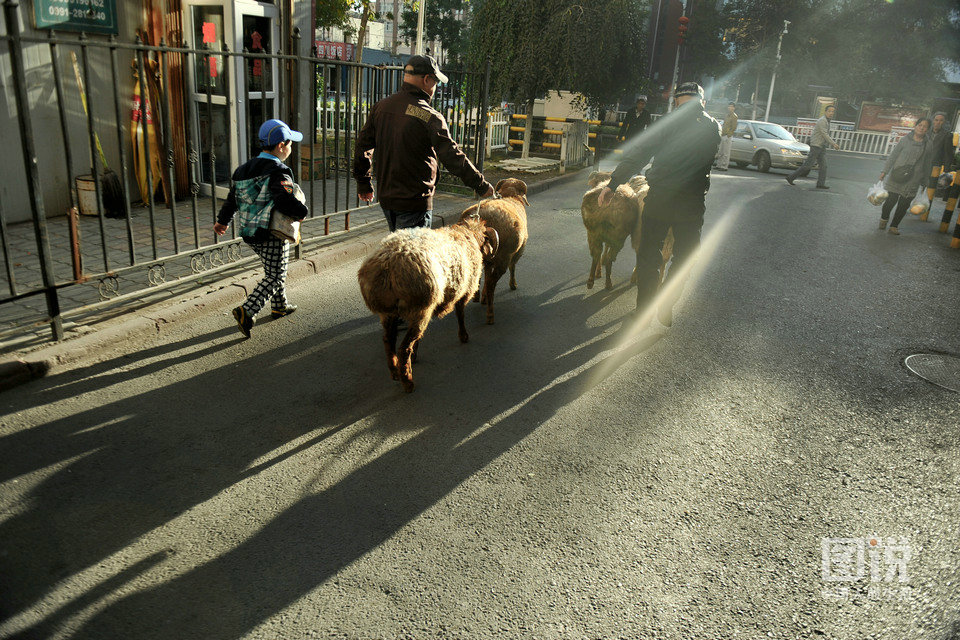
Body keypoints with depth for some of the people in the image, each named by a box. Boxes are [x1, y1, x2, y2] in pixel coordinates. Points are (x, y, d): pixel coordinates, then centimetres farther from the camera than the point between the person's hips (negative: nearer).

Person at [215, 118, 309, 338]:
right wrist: (302, 211, -10)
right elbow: (286, 202, -30)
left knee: (274, 270, 25)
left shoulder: (243, 169, 9)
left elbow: (232, 199, 18)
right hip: (271, 234, -9)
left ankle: (279, 306, 38)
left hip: (249, 233, 9)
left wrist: (223, 221, 31)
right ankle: (247, 312, -10)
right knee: (274, 277, 1)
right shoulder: (278, 172, -17)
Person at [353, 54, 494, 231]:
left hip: (386, 198, 7)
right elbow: (453, 157, -18)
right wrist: (481, 186, -8)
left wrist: (363, 183, 23)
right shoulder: (429, 117, -16)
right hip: (415, 202, -7)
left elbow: (363, 145, 12)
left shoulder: (381, 106, 6)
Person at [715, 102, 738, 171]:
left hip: (728, 137, -9)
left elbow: (734, 128, -14)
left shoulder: (734, 116, -8)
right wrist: (721, 133, 15)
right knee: (721, 152, 10)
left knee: (726, 153, -7)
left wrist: (728, 135, -17)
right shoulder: (727, 115, 18)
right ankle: (719, 165, 16)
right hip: (723, 136, 9)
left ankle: (724, 167, -6)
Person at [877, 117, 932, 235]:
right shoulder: (905, 140, 0)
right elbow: (893, 156, 3)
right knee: (891, 200, -2)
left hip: (913, 182, 2)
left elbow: (926, 165, 12)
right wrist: (885, 171, 0)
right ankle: (884, 218, 27)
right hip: (896, 178, -2)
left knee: (903, 205, 3)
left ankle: (894, 226, 19)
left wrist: (923, 181, 11)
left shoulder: (928, 146, 5)